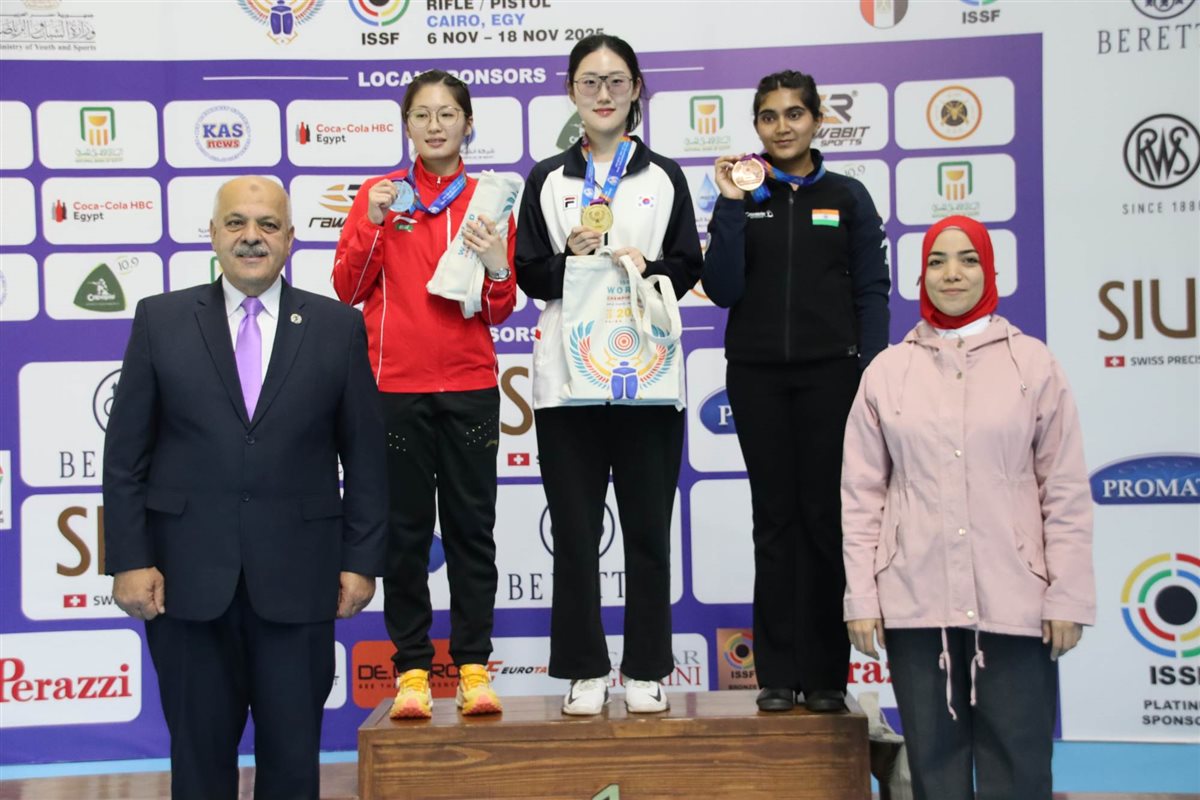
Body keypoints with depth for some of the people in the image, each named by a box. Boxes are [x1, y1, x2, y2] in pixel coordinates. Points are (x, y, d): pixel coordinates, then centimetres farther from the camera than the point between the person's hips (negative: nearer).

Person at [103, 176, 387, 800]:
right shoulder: (160, 320, 5)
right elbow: (125, 454, 3)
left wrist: (361, 560, 0)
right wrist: (129, 560, -4)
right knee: (199, 749, 10)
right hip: (188, 577, 0)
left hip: (298, 578, 0)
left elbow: (365, 456, 5)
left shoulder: (338, 327, 5)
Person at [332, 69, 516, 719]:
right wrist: (373, 224, -11)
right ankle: (411, 669, 11)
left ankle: (473, 666, 11)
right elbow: (347, 289, 1)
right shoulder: (379, 195, 6)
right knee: (405, 532, 4)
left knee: (472, 527, 3)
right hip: (395, 385, 0)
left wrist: (497, 267, -15)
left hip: (469, 386, 1)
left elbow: (500, 312, 6)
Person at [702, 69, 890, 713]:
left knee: (825, 516, 1)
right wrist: (731, 206, -10)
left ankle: (825, 673, 9)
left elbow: (872, 292, 3)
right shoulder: (743, 198, 6)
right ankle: (778, 674, 10)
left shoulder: (847, 197, 6)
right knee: (775, 519, 4)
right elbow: (721, 289, -4)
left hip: (829, 372, -1)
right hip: (757, 375, 1)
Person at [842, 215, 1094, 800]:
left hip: (1013, 602, -1)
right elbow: (862, 494, 6)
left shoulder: (1033, 363, 3)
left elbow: (1066, 489, 2)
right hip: (916, 602, 1)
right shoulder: (887, 370, 6)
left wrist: (1068, 597, -2)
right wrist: (861, 598, 1)